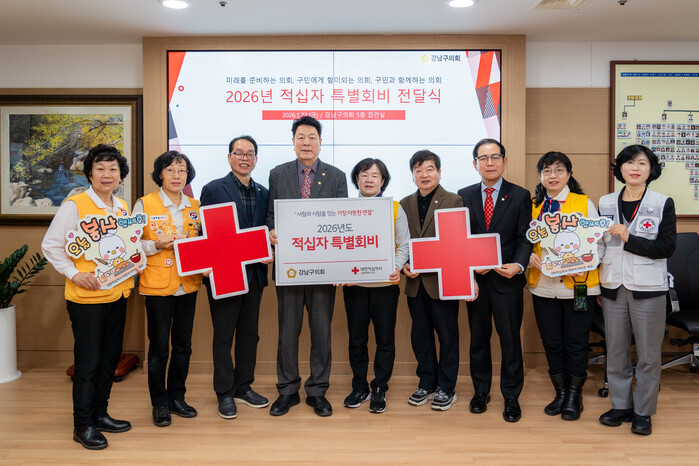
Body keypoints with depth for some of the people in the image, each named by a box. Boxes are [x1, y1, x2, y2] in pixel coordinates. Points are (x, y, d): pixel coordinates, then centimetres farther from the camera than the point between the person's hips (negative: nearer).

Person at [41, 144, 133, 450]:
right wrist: (75, 274, -16)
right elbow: (50, 245, -8)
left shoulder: (123, 208, 10)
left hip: (117, 294, 7)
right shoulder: (74, 205, -9)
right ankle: (83, 425, 16)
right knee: (88, 362, 1)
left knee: (110, 358, 15)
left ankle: (100, 414, 30)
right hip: (86, 297, -6)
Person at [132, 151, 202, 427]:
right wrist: (157, 245, -19)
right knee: (159, 347, 3)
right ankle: (160, 403, 19)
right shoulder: (145, 204, -3)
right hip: (157, 285, -4)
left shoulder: (195, 207, 8)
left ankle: (177, 397, 27)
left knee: (183, 345, 12)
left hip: (188, 285, 4)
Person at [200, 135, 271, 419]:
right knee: (223, 337, 5)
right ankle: (225, 394, 18)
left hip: (254, 273, 5)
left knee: (249, 334, 13)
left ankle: (244, 388, 27)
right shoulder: (213, 189, -4)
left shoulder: (263, 193, 11)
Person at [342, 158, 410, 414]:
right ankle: (359, 388, 24)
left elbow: (403, 246, 4)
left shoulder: (395, 208, 3)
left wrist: (396, 267, -13)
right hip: (353, 283, 1)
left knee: (385, 339, 4)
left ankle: (379, 390, 19)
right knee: (356, 338, 9)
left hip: (385, 283, -1)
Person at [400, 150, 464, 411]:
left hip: (442, 281, -4)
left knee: (447, 336, 5)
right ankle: (427, 384, 28)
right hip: (415, 282, 5)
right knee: (420, 336, 13)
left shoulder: (454, 201, -3)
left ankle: (446, 389, 19)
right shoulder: (405, 204, 10)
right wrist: (404, 266, -6)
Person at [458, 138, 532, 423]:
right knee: (478, 338, 13)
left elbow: (525, 238, -2)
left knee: (510, 340, 5)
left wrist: (518, 265, -19)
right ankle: (481, 391, 29)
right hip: (475, 279, 2)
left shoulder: (520, 196, 2)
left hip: (507, 279, -2)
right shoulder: (464, 196, 7)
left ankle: (511, 397, 20)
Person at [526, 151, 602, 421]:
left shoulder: (584, 204, 0)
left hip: (578, 285, -3)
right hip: (543, 285, 3)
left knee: (576, 343, 6)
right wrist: (529, 257, -11)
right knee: (551, 343, 11)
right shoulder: (533, 206, 8)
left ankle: (574, 396, 23)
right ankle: (560, 393, 28)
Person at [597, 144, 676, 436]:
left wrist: (628, 238, -18)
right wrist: (596, 286, 9)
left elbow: (667, 248, -9)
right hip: (613, 287, 3)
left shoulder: (663, 204, -2)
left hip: (648, 288, -3)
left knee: (648, 353, 5)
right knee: (616, 349, 10)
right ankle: (621, 405, 25)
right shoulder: (606, 203, 6)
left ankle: (643, 412, 19)